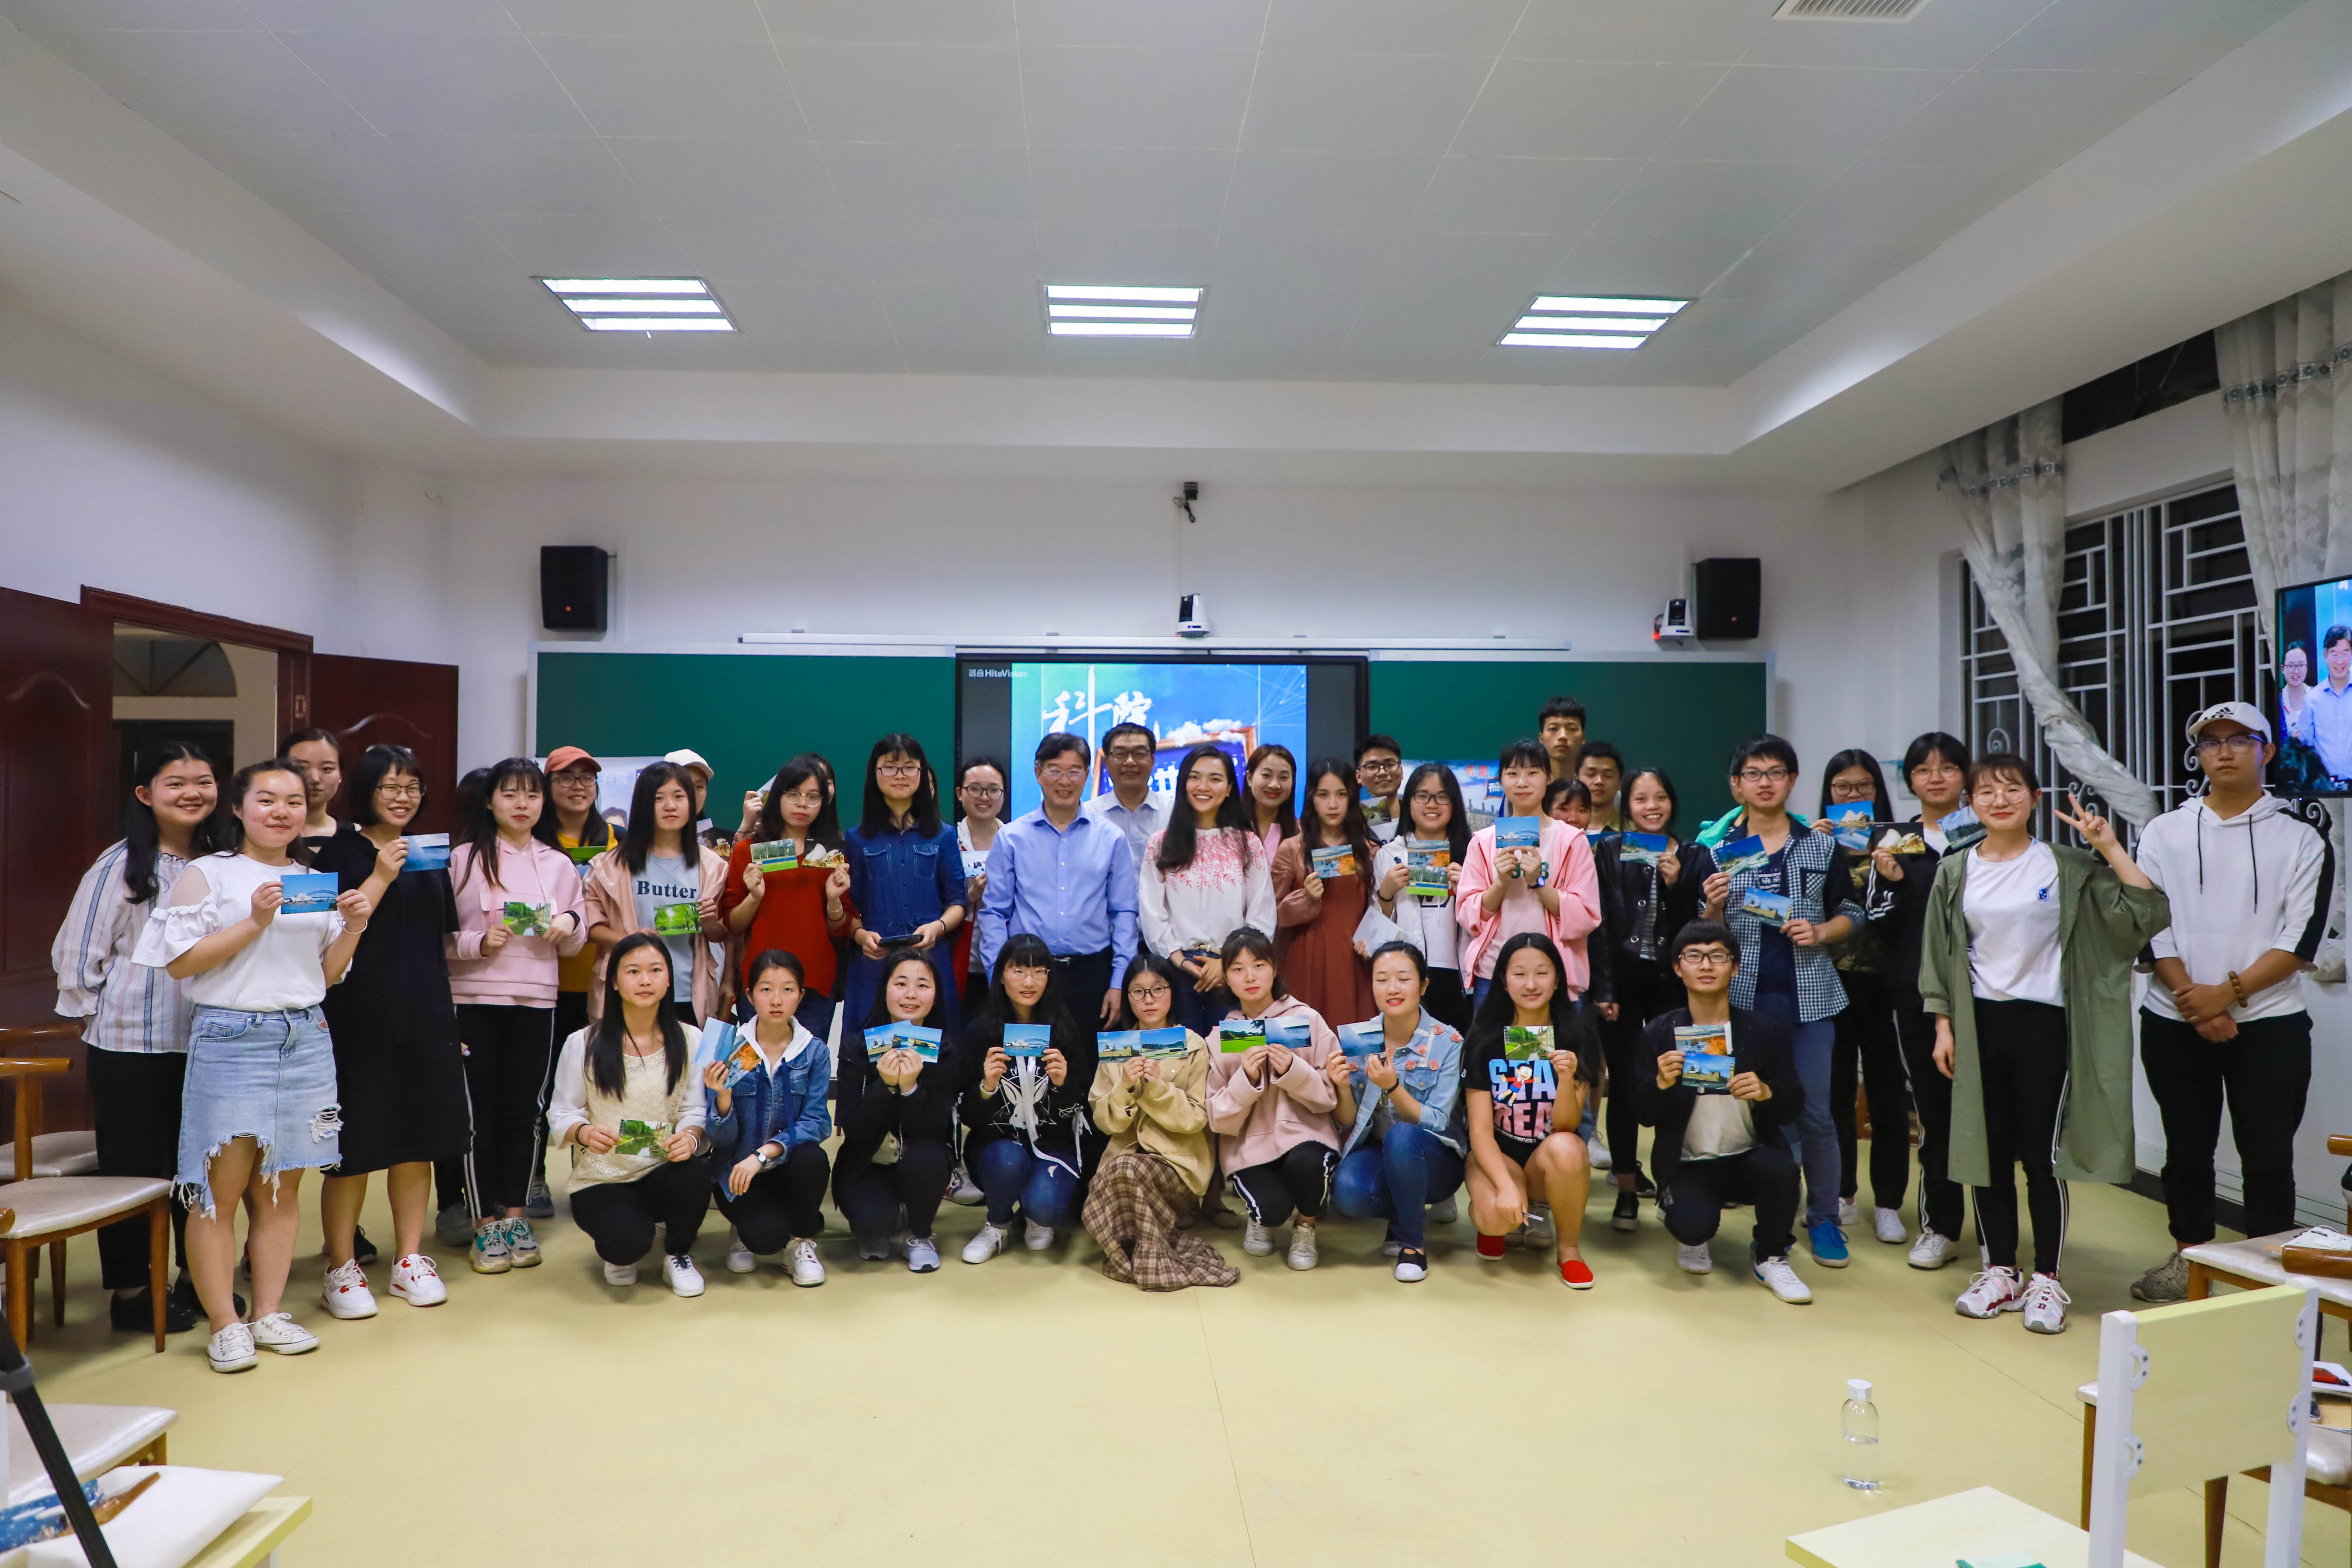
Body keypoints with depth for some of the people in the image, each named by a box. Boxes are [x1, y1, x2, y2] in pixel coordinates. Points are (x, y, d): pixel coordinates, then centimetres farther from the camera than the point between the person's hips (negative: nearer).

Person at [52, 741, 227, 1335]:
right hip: (132, 1046, -4)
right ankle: (129, 1293, 21)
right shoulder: (122, 865, -9)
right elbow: (76, 952, -5)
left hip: (207, 1041, 4)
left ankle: (197, 1276, 28)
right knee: (134, 1166, 8)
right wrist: (101, 1017, -1)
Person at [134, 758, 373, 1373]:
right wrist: (255, 923, -17)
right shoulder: (208, 874, 0)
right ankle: (225, 1324, 9)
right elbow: (180, 962, -8)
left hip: (306, 1038, 4)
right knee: (222, 1185, -2)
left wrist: (352, 930, -2)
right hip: (232, 1037, -4)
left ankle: (269, 1313, 18)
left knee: (284, 1184, 8)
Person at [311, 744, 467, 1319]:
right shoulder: (340, 852, -2)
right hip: (359, 1019, -5)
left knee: (418, 1141, 9)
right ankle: (342, 1268, 14)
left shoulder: (431, 856, 13)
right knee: (354, 1146, -1)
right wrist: (381, 876, -17)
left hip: (424, 1019, 5)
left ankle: (409, 1259, 20)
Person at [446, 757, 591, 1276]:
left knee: (526, 1111, 7)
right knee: (480, 1113, 2)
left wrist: (569, 925, -7)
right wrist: (478, 944, -17)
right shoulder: (464, 859, 2)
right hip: (474, 1000, -2)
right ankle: (485, 1224, 13)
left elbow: (575, 944, 14)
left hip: (536, 1001, 2)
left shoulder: (558, 865, 10)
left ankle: (514, 1214, 21)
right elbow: (439, 935, 0)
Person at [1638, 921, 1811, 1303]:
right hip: (1687, 1166, -1)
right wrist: (1661, 1084, -25)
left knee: (1781, 1171, -32)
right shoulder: (1659, 1033, -3)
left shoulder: (1766, 1031, 0)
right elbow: (1643, 1116, -4)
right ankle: (1693, 1239, 13)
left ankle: (1769, 1257, 1)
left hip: (1750, 1156, 2)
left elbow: (1793, 1106, 0)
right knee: (1694, 1224, -30)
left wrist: (1767, 1092, -23)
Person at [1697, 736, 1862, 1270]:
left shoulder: (1822, 847, 7)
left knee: (1815, 1110, 0)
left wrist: (1820, 932, -9)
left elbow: (1851, 915, 11)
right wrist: (1713, 905, -13)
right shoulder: (1717, 850, 5)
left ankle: (1823, 1219, 15)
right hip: (1743, 995, 0)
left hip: (1808, 994, 0)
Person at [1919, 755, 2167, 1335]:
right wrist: (1944, 1027, 4)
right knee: (1988, 1151, 8)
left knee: (2042, 1153, 0)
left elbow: (2148, 911, -10)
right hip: (1978, 1022, 3)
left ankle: (2046, 1280, 15)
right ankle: (2000, 1272, 21)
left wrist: (2109, 846, -15)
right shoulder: (1956, 873, 6)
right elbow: (1940, 958, 9)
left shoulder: (2068, 867, -1)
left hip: (2043, 1021, -2)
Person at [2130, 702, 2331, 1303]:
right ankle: (2189, 1257, 27)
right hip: (2176, 1024, 2)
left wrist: (2228, 993, -17)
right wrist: (2194, 1001, -11)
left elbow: (2301, 939, -6)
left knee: (2267, 1155, 2)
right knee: (2187, 1147, 13)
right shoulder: (2164, 833, 5)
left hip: (2269, 1025, -2)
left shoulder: (2301, 840, 1)